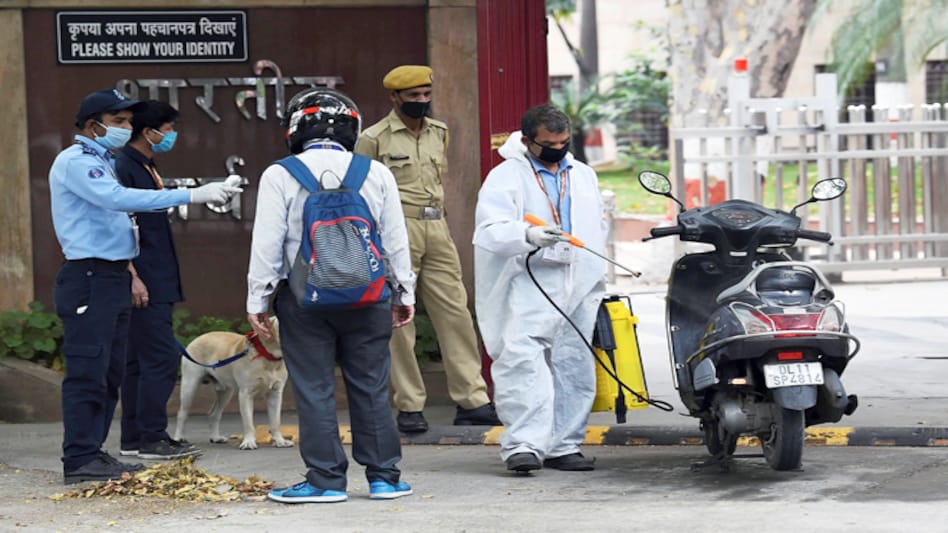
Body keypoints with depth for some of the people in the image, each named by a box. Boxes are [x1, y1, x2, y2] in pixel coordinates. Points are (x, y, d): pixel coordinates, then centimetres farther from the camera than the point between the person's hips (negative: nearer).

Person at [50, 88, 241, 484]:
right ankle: (79, 460, -9)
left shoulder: (103, 162, 18)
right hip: (88, 277, -10)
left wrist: (130, 230, 7)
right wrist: (191, 196, -30)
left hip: (113, 277, 10)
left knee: (110, 373, 12)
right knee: (88, 371, -10)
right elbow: (118, 198, -27)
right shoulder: (75, 162, -13)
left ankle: (93, 451, 17)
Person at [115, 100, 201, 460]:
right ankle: (152, 438, -8)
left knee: (139, 361, 11)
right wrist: (133, 277, -22)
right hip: (142, 282, -10)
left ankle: (133, 438, 14)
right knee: (162, 357, -11)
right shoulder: (123, 167, -12)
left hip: (157, 282, 10)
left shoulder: (146, 168, 18)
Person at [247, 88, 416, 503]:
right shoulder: (376, 174, 4)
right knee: (371, 387, 8)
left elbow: (267, 244, -4)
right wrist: (404, 294, 18)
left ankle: (326, 480, 3)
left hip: (304, 298, -2)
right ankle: (384, 476, 12)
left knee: (314, 391, 3)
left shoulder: (279, 176, -3)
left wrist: (257, 301, 3)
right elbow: (396, 240, 9)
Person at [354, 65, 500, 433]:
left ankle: (472, 400, 2)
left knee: (455, 312, 0)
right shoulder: (374, 139, -3)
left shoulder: (439, 133, 13)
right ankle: (409, 408, 2)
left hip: (436, 229, 5)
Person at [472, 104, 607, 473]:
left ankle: (564, 445, 13)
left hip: (579, 289, 6)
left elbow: (598, 228, 29)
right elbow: (489, 231, -14)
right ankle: (522, 444, -21)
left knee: (574, 367, 6)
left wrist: (599, 281, 23)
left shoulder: (583, 176, 19)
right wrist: (528, 235, -33)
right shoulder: (506, 177, -2)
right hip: (529, 287, -6)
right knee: (524, 363, -18)